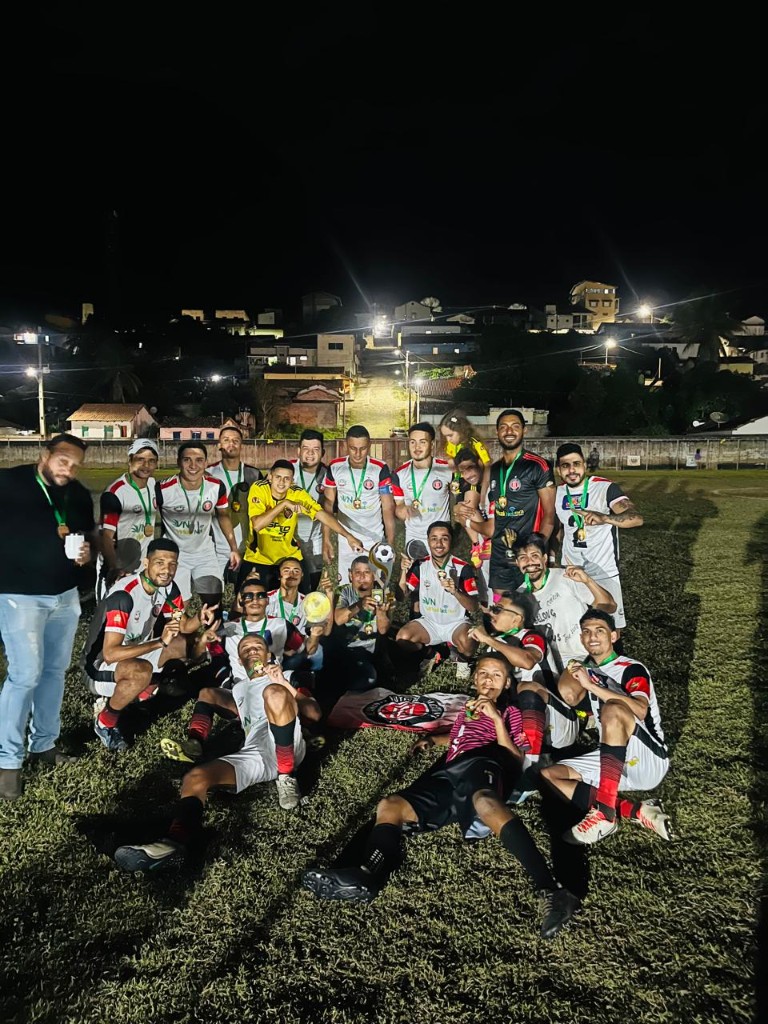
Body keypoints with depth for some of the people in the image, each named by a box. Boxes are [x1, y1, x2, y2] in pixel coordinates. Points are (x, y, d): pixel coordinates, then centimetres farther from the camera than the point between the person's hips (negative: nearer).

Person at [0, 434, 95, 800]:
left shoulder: (79, 494, 5)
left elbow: (88, 532, 18)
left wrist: (86, 548, -3)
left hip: (65, 594, 6)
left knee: (55, 670, 13)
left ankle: (44, 743, 28)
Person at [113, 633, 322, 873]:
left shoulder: (286, 676, 24)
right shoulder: (239, 688, 36)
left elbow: (315, 714, 9)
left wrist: (285, 685, -4)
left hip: (284, 748, -4)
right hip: (254, 753, 4)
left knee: (274, 692, -31)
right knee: (195, 777, -19)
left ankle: (287, 776, -22)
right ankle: (174, 842, -43)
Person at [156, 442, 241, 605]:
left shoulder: (216, 487, -13)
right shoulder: (164, 489, -22)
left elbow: (223, 516, 5)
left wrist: (234, 548, 1)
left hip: (205, 553, 3)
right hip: (175, 554, -3)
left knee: (214, 602, 7)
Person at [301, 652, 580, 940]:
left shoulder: (512, 714, 22)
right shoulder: (468, 711, 38)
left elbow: (516, 763, 8)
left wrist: (497, 719, -1)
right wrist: (432, 740, 35)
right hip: (444, 782, 6)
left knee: (485, 801, -41)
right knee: (390, 805, -16)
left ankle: (549, 892, -54)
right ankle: (367, 878, -41)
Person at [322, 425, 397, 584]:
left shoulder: (380, 469, -12)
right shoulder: (335, 467, -5)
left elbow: (388, 509, -8)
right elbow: (328, 505, 2)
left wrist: (391, 543, -11)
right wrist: (326, 539, -1)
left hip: (375, 541, -2)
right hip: (346, 540, 2)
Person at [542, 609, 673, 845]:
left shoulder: (632, 669, -8)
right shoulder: (588, 668, 13)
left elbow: (640, 711, -28)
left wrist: (591, 685, -29)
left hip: (650, 761, -7)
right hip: (615, 762, 7)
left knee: (612, 708, -33)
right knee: (547, 775, -8)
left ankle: (605, 813, -36)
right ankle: (635, 811, -19)